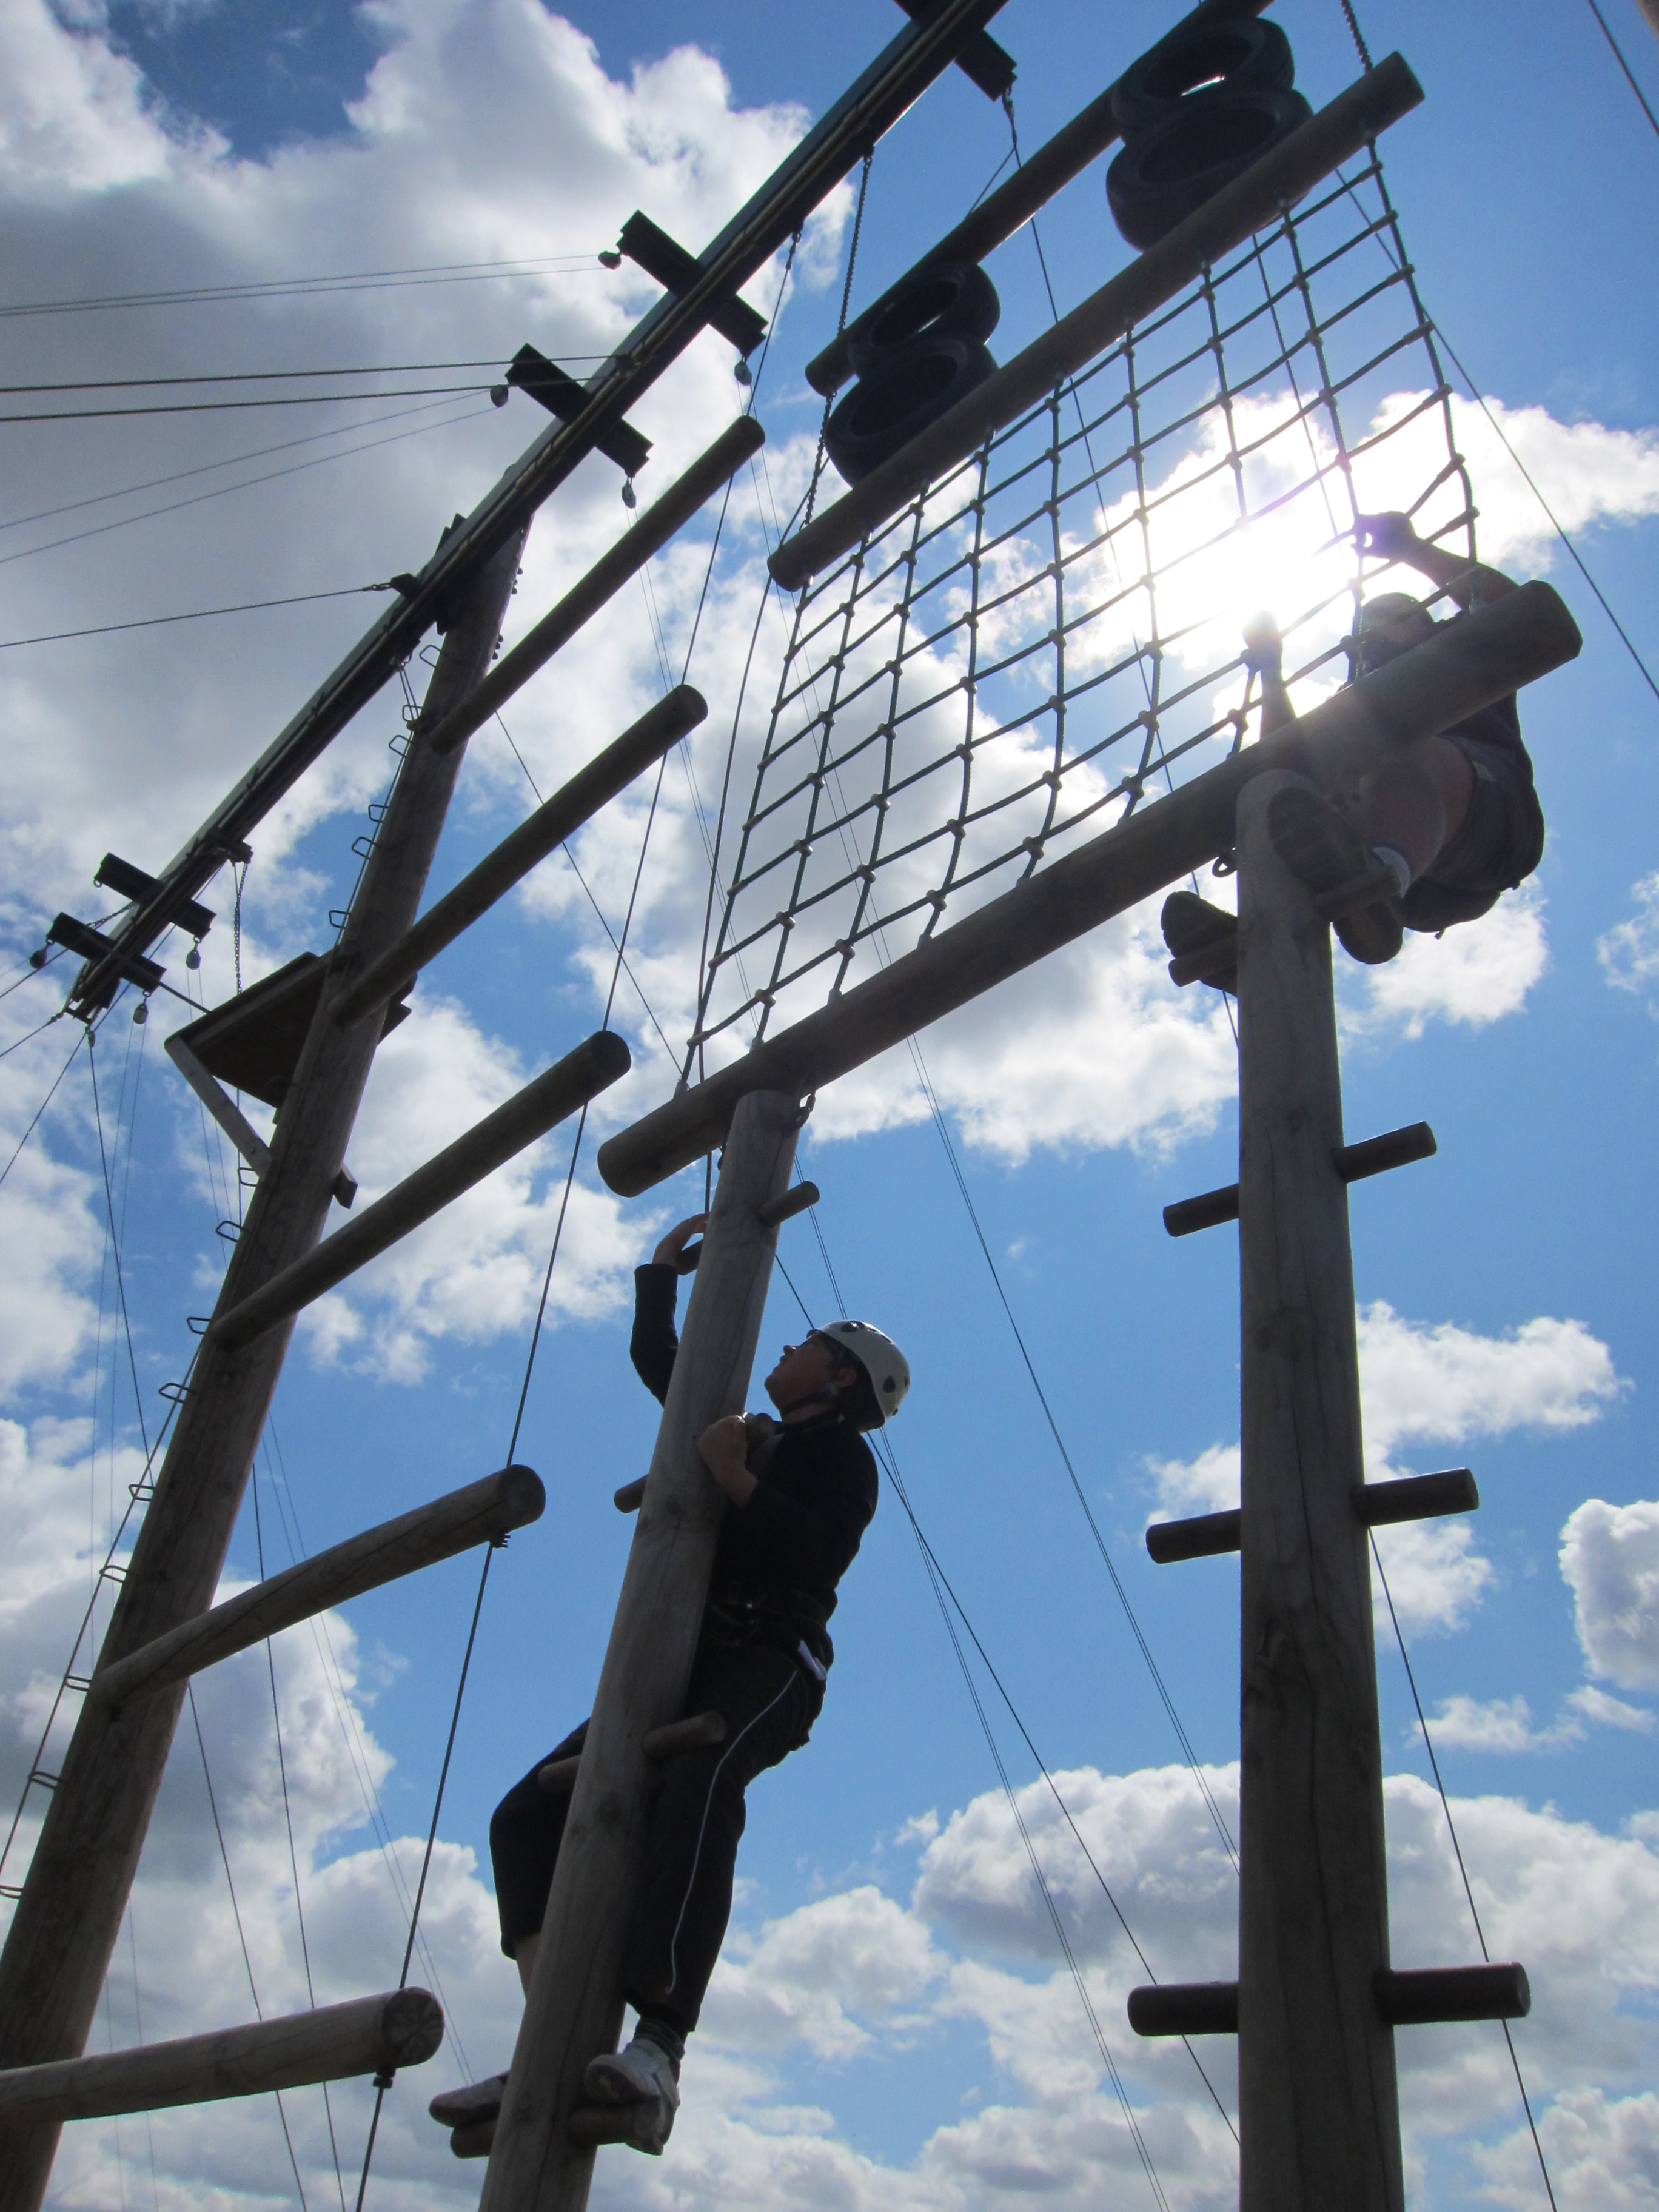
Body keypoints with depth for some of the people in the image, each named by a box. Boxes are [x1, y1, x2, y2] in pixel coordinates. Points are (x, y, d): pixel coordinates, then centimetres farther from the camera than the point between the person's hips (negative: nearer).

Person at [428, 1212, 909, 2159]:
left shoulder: (841, 1457, 8)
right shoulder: (745, 1431, 30)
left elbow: (818, 1556, -12)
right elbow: (656, 1359, 39)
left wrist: (736, 1477, -15)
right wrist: (664, 1268, 33)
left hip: (767, 1662, -7)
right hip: (678, 1662, 8)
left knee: (695, 1790, -39)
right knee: (529, 1815, -11)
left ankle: (659, 2049, -47)